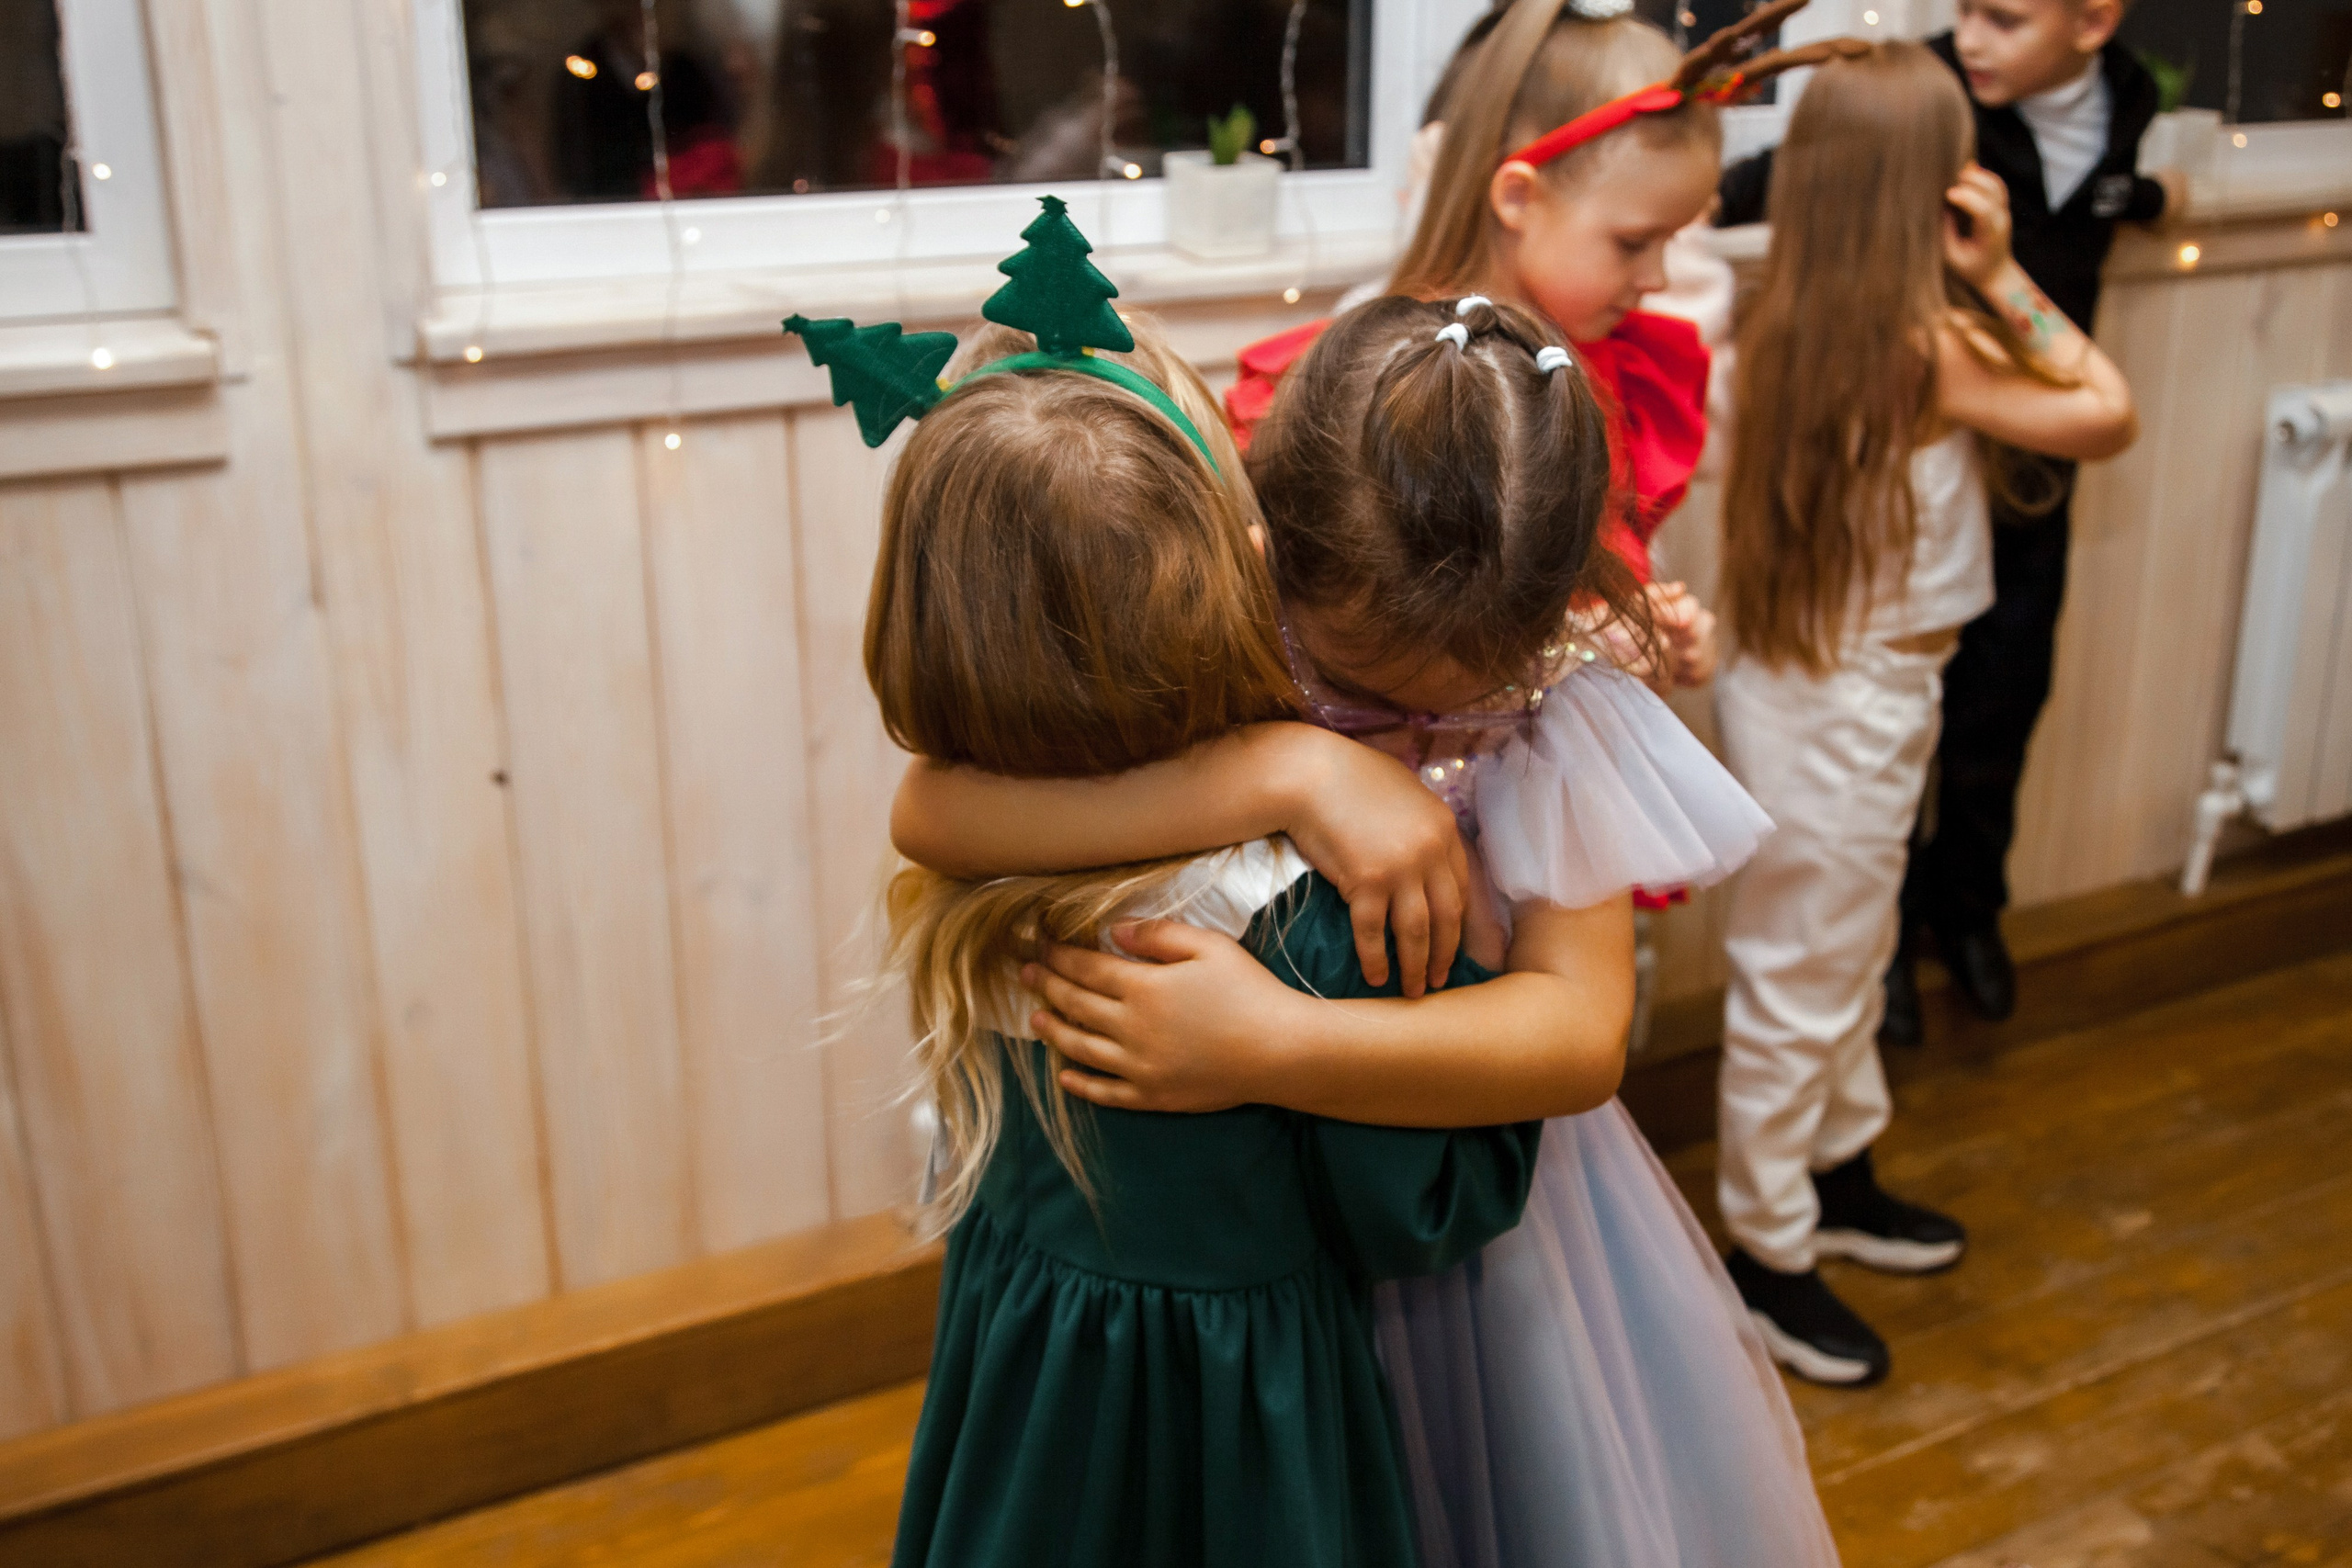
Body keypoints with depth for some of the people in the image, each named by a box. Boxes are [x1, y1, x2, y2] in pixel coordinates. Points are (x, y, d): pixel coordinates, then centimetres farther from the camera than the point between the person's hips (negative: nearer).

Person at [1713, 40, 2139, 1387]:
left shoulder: (1796, 323, -1)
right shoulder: (1924, 342, -23)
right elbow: (2108, 416, -13)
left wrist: (1983, 285, 1)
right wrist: (2003, 273, -13)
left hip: (1851, 697, 9)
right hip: (1842, 710, -9)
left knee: (1853, 959, 25)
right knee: (1800, 986, 6)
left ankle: (1839, 1176, 45)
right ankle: (1769, 1258, 23)